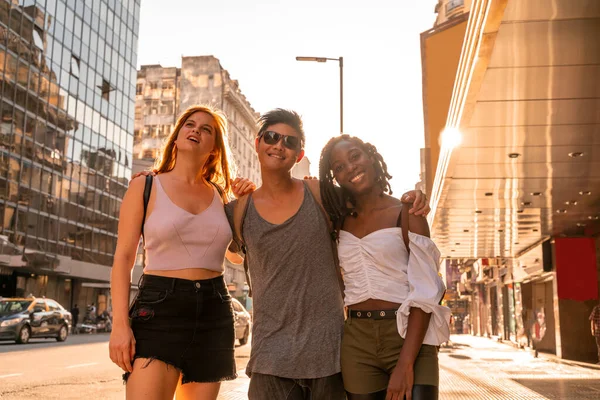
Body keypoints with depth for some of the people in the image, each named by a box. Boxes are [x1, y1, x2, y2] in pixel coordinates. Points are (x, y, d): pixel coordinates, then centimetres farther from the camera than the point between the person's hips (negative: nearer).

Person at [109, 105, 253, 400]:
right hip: (159, 309, -3)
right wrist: (119, 324, -11)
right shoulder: (145, 187, 4)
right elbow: (123, 258, -1)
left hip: (214, 312, 4)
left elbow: (238, 255, 23)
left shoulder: (220, 195, 12)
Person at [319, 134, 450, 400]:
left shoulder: (406, 214, -4)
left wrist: (405, 363, -19)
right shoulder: (340, 221, 9)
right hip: (356, 342, 4)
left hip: (408, 337, -4)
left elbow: (425, 293, -11)